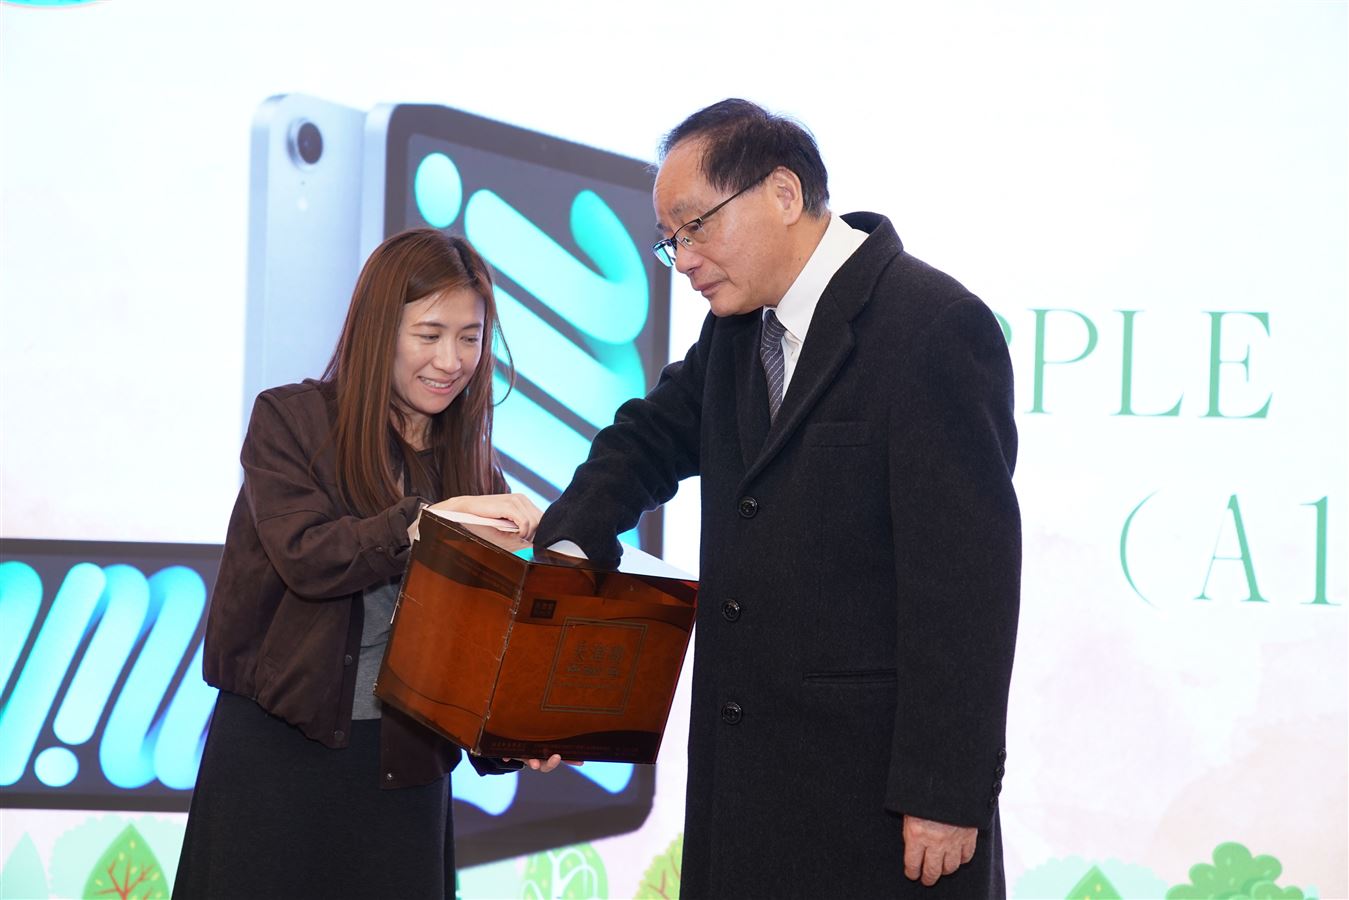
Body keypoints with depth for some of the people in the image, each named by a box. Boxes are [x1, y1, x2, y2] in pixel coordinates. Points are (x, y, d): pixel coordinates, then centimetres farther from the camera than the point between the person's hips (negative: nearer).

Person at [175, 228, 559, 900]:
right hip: (279, 746, -3)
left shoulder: (471, 464, 7)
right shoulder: (289, 419, -2)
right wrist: (436, 518, -26)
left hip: (404, 762, 3)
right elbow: (306, 555, -17)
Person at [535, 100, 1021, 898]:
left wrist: (946, 794, -19)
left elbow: (967, 579, -18)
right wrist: (571, 544, 1)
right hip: (750, 772, 8)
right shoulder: (738, 329, 11)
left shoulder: (934, 326, -15)